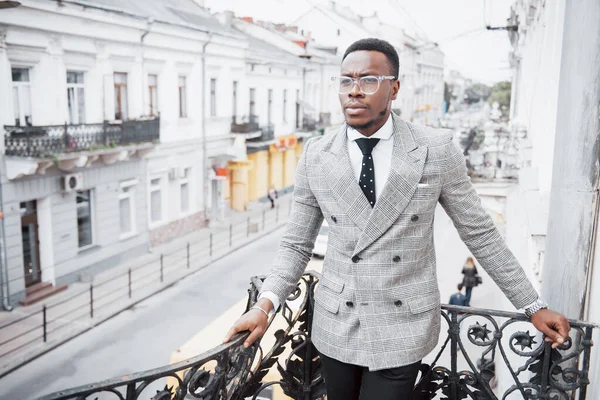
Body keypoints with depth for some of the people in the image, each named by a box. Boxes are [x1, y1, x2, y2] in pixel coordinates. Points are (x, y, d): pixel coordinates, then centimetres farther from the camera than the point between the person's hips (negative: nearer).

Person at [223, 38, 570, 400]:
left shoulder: (437, 150, -8)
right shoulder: (316, 155, -3)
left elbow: (480, 233, 1)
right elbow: (297, 245, 3)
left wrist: (532, 305, 5)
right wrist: (266, 303, -11)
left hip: (403, 329, -2)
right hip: (335, 326, 2)